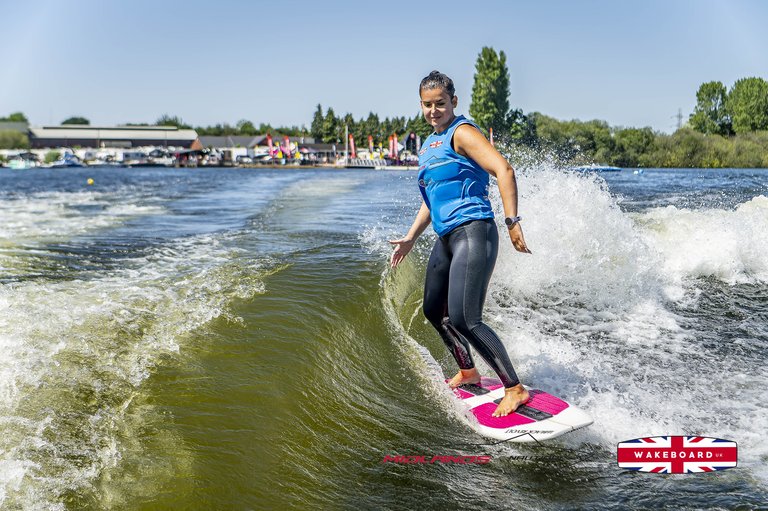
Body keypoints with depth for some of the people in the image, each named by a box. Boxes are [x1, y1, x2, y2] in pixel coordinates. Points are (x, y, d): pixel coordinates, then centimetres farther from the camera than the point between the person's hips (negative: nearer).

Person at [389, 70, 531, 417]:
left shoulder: (461, 132, -6)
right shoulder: (428, 146, 20)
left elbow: (503, 170, -17)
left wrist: (512, 221, -25)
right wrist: (410, 238, 24)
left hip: (472, 232, -10)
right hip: (446, 237, 10)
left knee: (463, 319, -18)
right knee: (434, 311, 19)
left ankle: (515, 389, -8)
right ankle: (467, 372, 37)